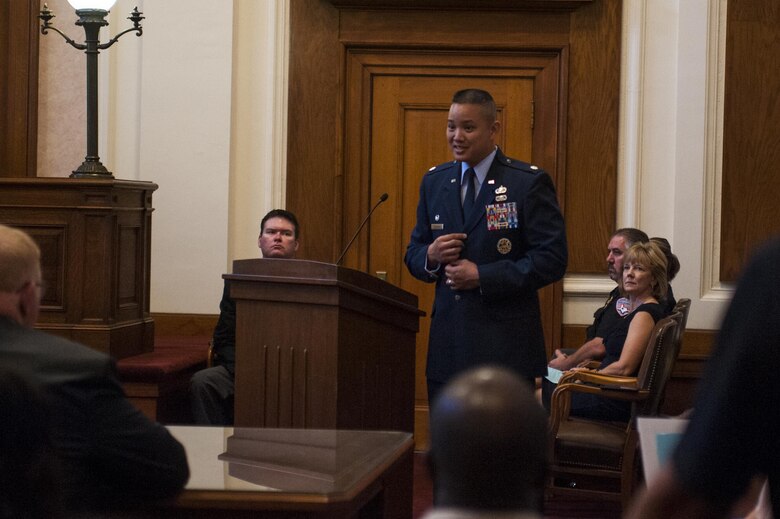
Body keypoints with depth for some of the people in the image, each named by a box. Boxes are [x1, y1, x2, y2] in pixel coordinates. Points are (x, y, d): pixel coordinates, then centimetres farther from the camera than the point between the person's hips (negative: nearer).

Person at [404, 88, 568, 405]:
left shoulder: (529, 183, -4)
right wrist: (431, 256, -6)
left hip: (505, 346, -5)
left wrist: (482, 276, -15)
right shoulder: (434, 182, 13)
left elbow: (552, 259, -9)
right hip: (448, 346, 5)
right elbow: (413, 256, 18)